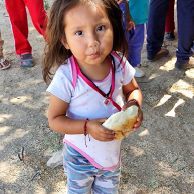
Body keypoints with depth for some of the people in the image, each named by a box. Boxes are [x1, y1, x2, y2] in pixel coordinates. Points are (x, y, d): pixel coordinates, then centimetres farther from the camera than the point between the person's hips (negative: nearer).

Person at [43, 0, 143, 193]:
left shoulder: (119, 63, -19)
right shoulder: (66, 77, -29)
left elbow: (133, 90, 1)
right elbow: (54, 120, -18)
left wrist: (134, 105, -21)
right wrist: (87, 127, -31)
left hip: (113, 152, 3)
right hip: (80, 157, -3)